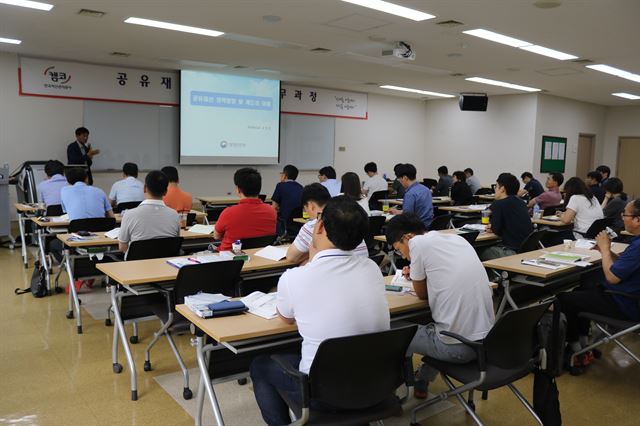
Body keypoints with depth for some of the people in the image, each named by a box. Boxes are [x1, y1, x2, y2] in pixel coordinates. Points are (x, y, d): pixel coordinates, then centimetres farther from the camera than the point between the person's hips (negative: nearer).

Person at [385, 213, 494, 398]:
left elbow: (422, 294, 2)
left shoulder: (417, 242, -9)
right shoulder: (458, 239, 11)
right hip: (487, 340, 7)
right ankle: (422, 380, 48)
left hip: (457, 347, -7)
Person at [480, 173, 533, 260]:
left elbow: (497, 231, -10)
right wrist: (494, 227, 15)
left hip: (513, 251, -8)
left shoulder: (498, 204, -11)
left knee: (481, 254, 6)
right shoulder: (521, 203, 12)